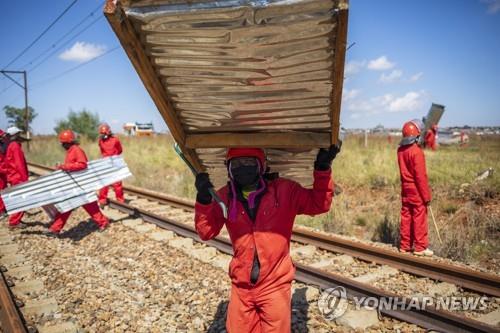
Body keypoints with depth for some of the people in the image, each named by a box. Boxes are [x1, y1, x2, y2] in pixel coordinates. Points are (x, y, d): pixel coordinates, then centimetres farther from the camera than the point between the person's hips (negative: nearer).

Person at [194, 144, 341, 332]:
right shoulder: (225, 196, -3)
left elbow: (319, 204, -6)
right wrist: (203, 199, -19)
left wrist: (322, 169, -16)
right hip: (241, 286, 2)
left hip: (275, 285, -2)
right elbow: (206, 232, -5)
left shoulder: (284, 190, -8)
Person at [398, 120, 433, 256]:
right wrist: (427, 195, -12)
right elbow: (421, 176, -17)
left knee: (406, 217, 12)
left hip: (405, 189, 7)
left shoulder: (400, 150, 5)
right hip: (417, 190, -7)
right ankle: (420, 247, 8)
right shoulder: (416, 151, -17)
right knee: (419, 218, 1)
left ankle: (405, 245, 19)